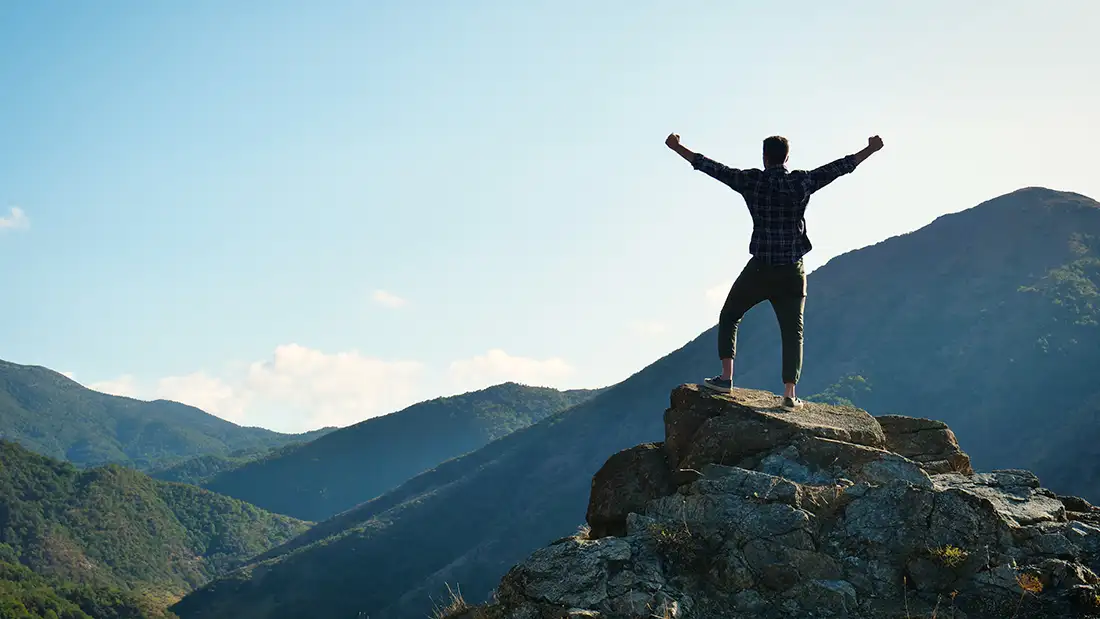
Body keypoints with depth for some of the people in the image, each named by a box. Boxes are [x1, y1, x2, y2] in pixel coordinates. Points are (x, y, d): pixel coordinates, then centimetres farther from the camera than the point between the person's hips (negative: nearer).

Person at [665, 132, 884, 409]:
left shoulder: (751, 181, -4)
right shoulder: (802, 182, -2)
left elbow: (712, 167, 1)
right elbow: (838, 167, 7)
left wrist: (677, 147, 11)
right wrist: (870, 150, 19)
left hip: (759, 270, -1)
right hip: (792, 272, 1)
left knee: (729, 317, 16)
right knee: (792, 331, 5)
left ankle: (726, 377, 7)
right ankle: (790, 393, -1)